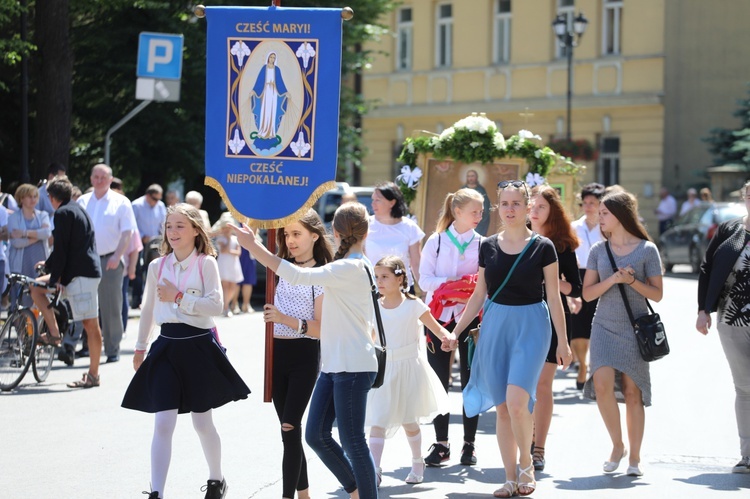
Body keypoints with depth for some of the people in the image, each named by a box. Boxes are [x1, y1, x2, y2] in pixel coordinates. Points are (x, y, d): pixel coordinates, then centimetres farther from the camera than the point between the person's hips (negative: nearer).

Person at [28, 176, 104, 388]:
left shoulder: (63, 213, -10)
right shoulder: (77, 210, 20)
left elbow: (61, 249, -15)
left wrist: (54, 279, -11)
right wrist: (49, 264, 37)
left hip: (80, 274, -10)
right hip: (87, 271, 10)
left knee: (91, 325, -8)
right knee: (36, 288, 15)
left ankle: (93, 375, -8)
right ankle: (54, 333, 11)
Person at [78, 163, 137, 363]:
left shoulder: (121, 202, 1)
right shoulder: (82, 202, 11)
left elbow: (127, 233, -4)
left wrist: (117, 257, -15)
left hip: (110, 261, -3)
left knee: (111, 308, 0)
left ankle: (112, 349, 6)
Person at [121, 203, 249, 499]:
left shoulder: (206, 263, -5)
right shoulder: (157, 266, 5)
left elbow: (216, 305, -15)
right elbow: (148, 309, 16)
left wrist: (178, 297, -18)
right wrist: (140, 347, 20)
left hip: (199, 346, -2)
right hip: (167, 347, 2)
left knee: (202, 423, 11)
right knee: (163, 424, -8)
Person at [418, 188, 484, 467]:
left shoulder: (483, 245, 3)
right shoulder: (436, 241, 4)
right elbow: (425, 279, -2)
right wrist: (450, 284, -18)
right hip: (439, 315, 0)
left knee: (471, 379, 3)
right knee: (439, 380, 2)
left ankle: (469, 444, 11)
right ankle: (441, 443, 9)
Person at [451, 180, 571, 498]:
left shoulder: (542, 247, -3)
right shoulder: (488, 247, 6)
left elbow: (553, 297, 0)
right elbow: (479, 295, 12)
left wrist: (563, 341, 0)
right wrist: (456, 331, 7)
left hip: (531, 326, -4)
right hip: (495, 325, 4)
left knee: (516, 402, -18)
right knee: (502, 407, 4)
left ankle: (527, 463, 5)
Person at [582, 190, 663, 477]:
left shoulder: (646, 249, -1)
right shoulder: (599, 250, 7)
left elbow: (657, 294, 0)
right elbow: (587, 292, 4)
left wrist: (631, 281, -14)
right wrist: (612, 279, -11)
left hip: (634, 329, -2)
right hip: (604, 327, 2)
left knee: (632, 392, 0)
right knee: (603, 384, -16)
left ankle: (635, 458, 11)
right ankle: (617, 445, 4)